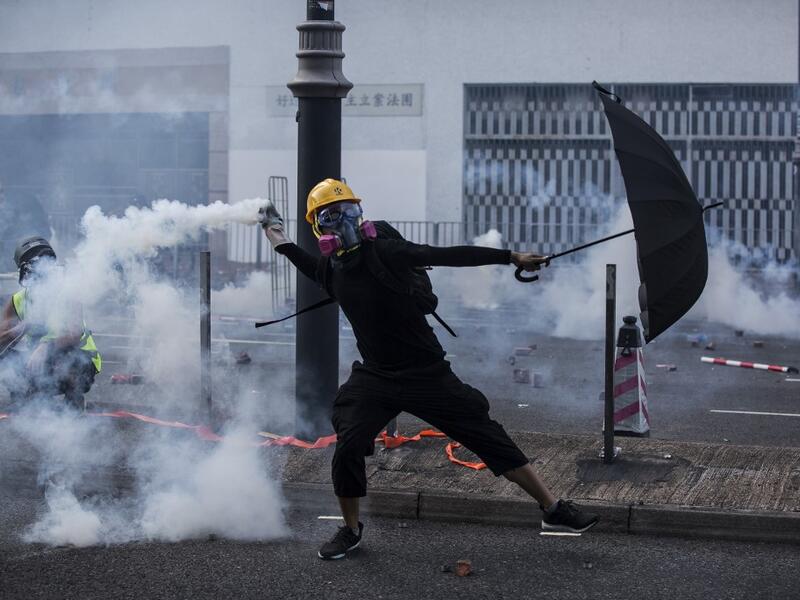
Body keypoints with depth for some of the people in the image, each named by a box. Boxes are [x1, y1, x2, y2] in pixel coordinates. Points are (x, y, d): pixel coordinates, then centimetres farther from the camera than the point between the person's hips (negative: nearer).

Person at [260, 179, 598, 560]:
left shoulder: (383, 253, -15)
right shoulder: (329, 269, 3)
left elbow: (450, 256, -20)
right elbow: (311, 267, 30)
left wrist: (511, 257, -23)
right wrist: (278, 237, 25)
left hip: (427, 373, -4)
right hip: (374, 376, 4)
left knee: (488, 438, -3)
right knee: (347, 447, -12)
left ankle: (553, 510, 5)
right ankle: (350, 530, 11)